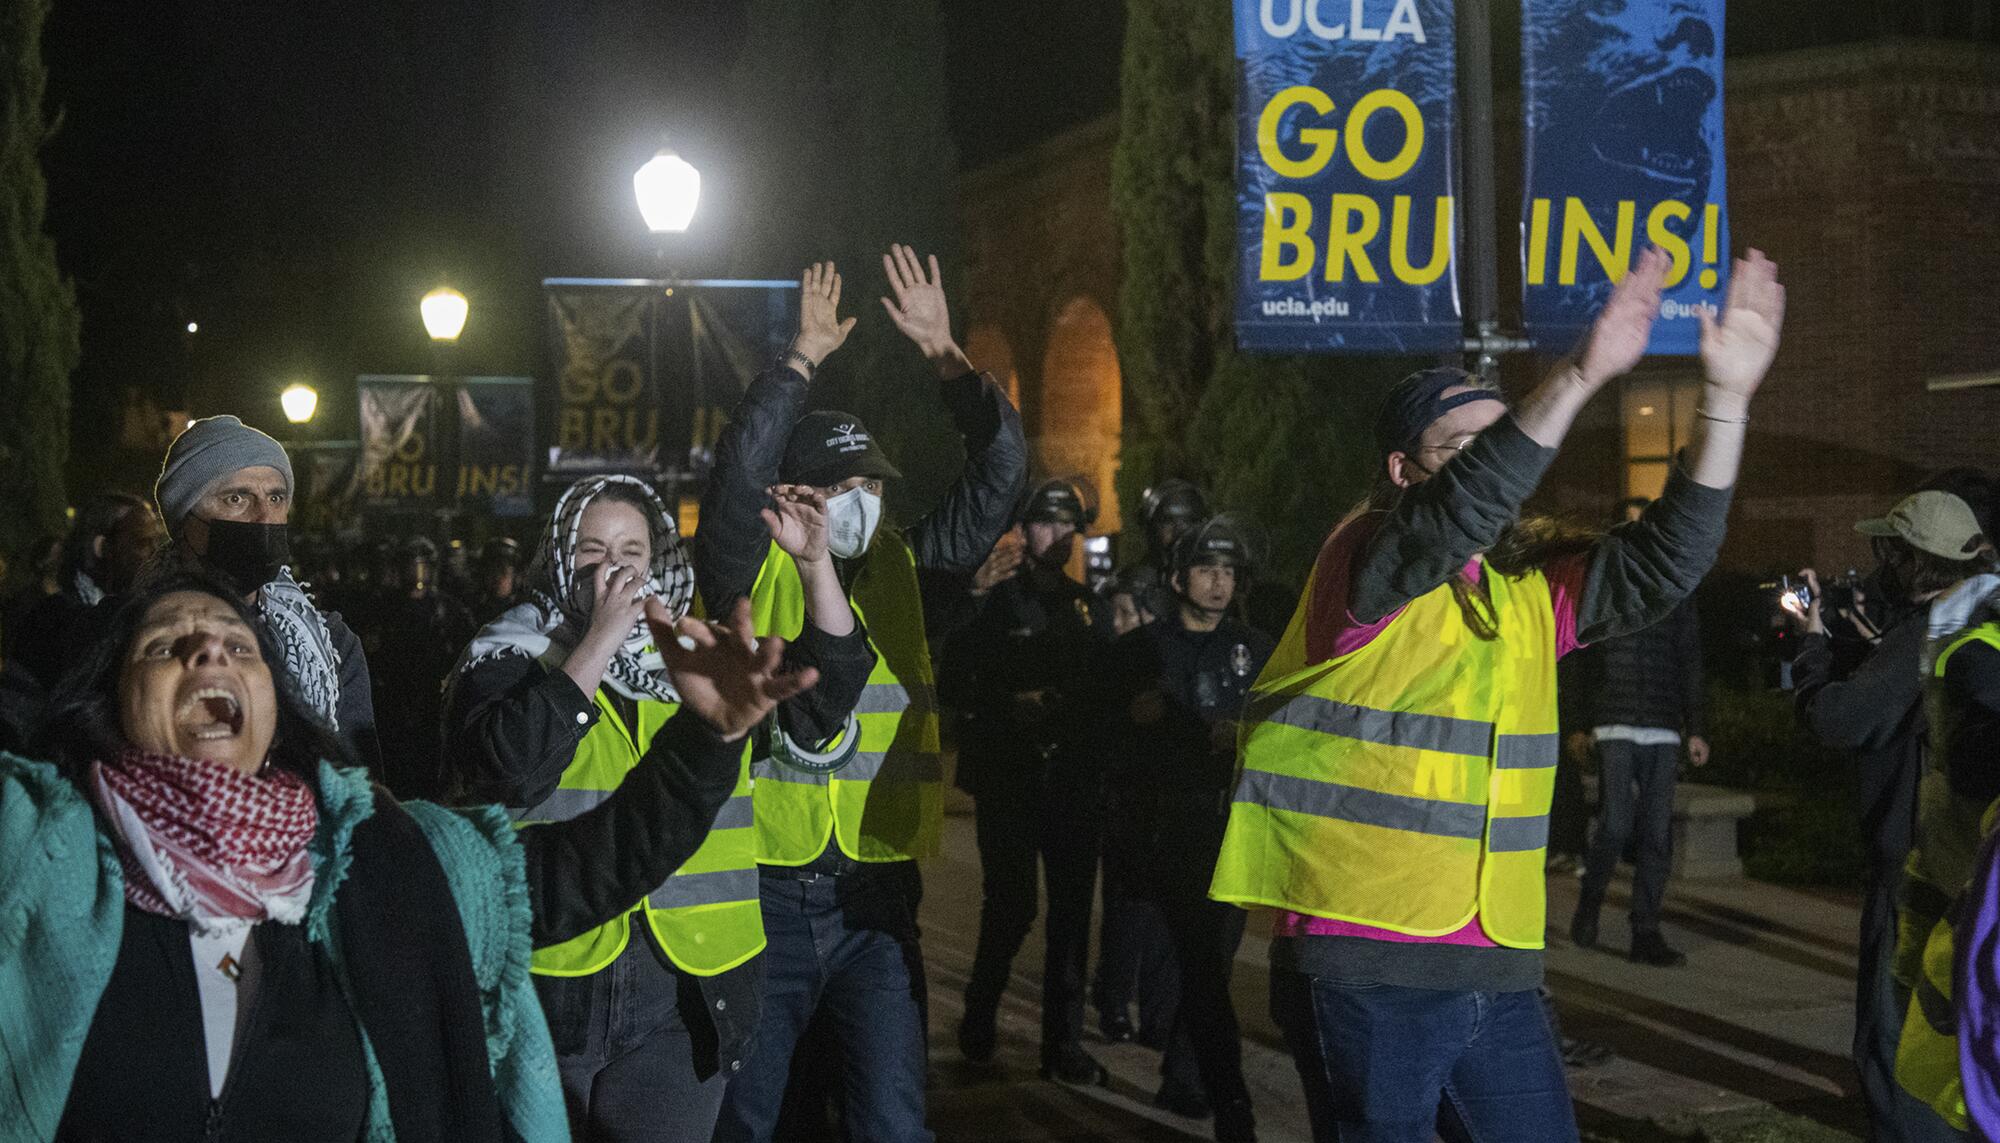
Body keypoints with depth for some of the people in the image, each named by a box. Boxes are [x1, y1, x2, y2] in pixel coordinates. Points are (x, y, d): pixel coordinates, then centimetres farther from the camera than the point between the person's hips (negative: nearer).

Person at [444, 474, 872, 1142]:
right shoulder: (510, 659, 1)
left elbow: (825, 694, 8)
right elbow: (509, 770, -18)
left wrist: (815, 562, -3)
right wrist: (601, 639, -17)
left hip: (684, 990, 3)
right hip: (547, 983, -2)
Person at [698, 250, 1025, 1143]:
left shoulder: (905, 575, 6)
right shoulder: (752, 581, -4)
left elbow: (1000, 472, 0)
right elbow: (740, 472, -21)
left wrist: (945, 355, -8)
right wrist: (805, 358, -18)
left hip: (874, 900, 3)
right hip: (762, 897, -2)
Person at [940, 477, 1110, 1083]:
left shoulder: (1083, 603, 14)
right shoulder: (995, 597, -1)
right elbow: (952, 685, -6)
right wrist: (1007, 708, -18)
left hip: (1073, 778, 5)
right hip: (1009, 777, -5)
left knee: (1072, 911, 4)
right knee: (1011, 906, -5)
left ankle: (1064, 1043, 10)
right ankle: (979, 1020, 17)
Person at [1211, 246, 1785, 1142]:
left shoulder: (1532, 587, 12)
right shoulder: (1366, 561, -6)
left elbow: (1661, 563, 2)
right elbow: (1458, 514, -26)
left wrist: (1725, 399, -8)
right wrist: (1579, 377, -35)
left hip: (1495, 972, 6)